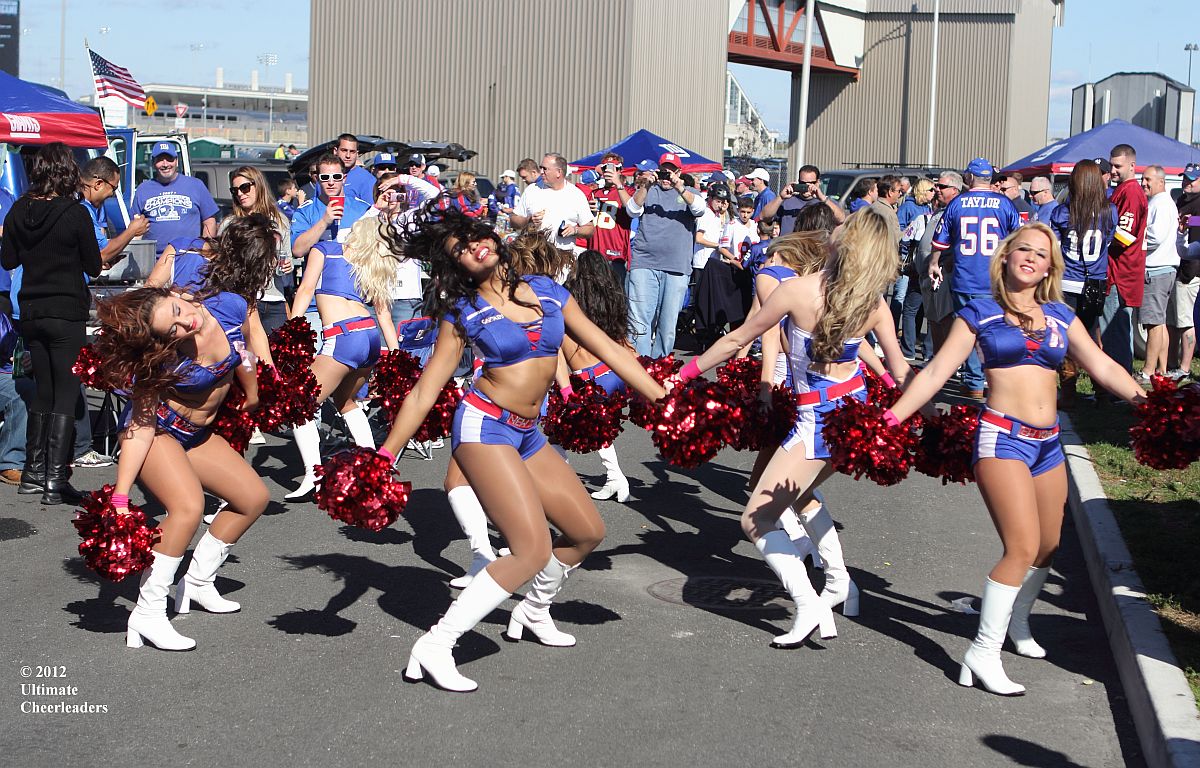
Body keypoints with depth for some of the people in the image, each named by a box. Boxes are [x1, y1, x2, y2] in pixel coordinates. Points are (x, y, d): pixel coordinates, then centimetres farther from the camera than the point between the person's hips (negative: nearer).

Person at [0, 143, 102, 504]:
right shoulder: (76, 214, -14)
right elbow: (94, 267, -5)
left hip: (31, 312, 5)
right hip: (67, 313, -5)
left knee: (43, 392, 17)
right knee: (66, 396, 0)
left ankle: (33, 474, 20)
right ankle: (56, 481, -5)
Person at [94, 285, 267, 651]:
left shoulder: (228, 307, -19)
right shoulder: (159, 359, -31)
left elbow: (242, 350, 4)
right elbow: (141, 425, -29)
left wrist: (252, 394, 17)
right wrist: (120, 495, -32)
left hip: (196, 435, 7)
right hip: (156, 432, -7)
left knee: (254, 498, 11)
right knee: (188, 506, -30)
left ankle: (196, 583, 22)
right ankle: (147, 615, -25)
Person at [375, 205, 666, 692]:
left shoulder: (547, 291, 6)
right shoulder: (463, 312, -4)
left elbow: (608, 349, 8)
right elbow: (425, 390, -3)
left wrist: (665, 402, 4)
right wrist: (384, 454, -8)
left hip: (527, 434, 6)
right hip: (485, 426, -6)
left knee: (588, 532, 14)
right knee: (533, 551, -19)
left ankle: (534, 610, 40)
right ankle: (435, 647, -16)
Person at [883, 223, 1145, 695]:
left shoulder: (1059, 317, 12)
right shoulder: (980, 314, 1)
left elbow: (1102, 367, 10)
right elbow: (936, 372, -2)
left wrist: (1143, 400, -3)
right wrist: (892, 417, -10)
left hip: (1047, 442, 6)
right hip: (1002, 437, -6)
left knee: (1047, 548, 14)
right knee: (1023, 548, -16)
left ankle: (1016, 623, 40)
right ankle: (983, 653, -9)